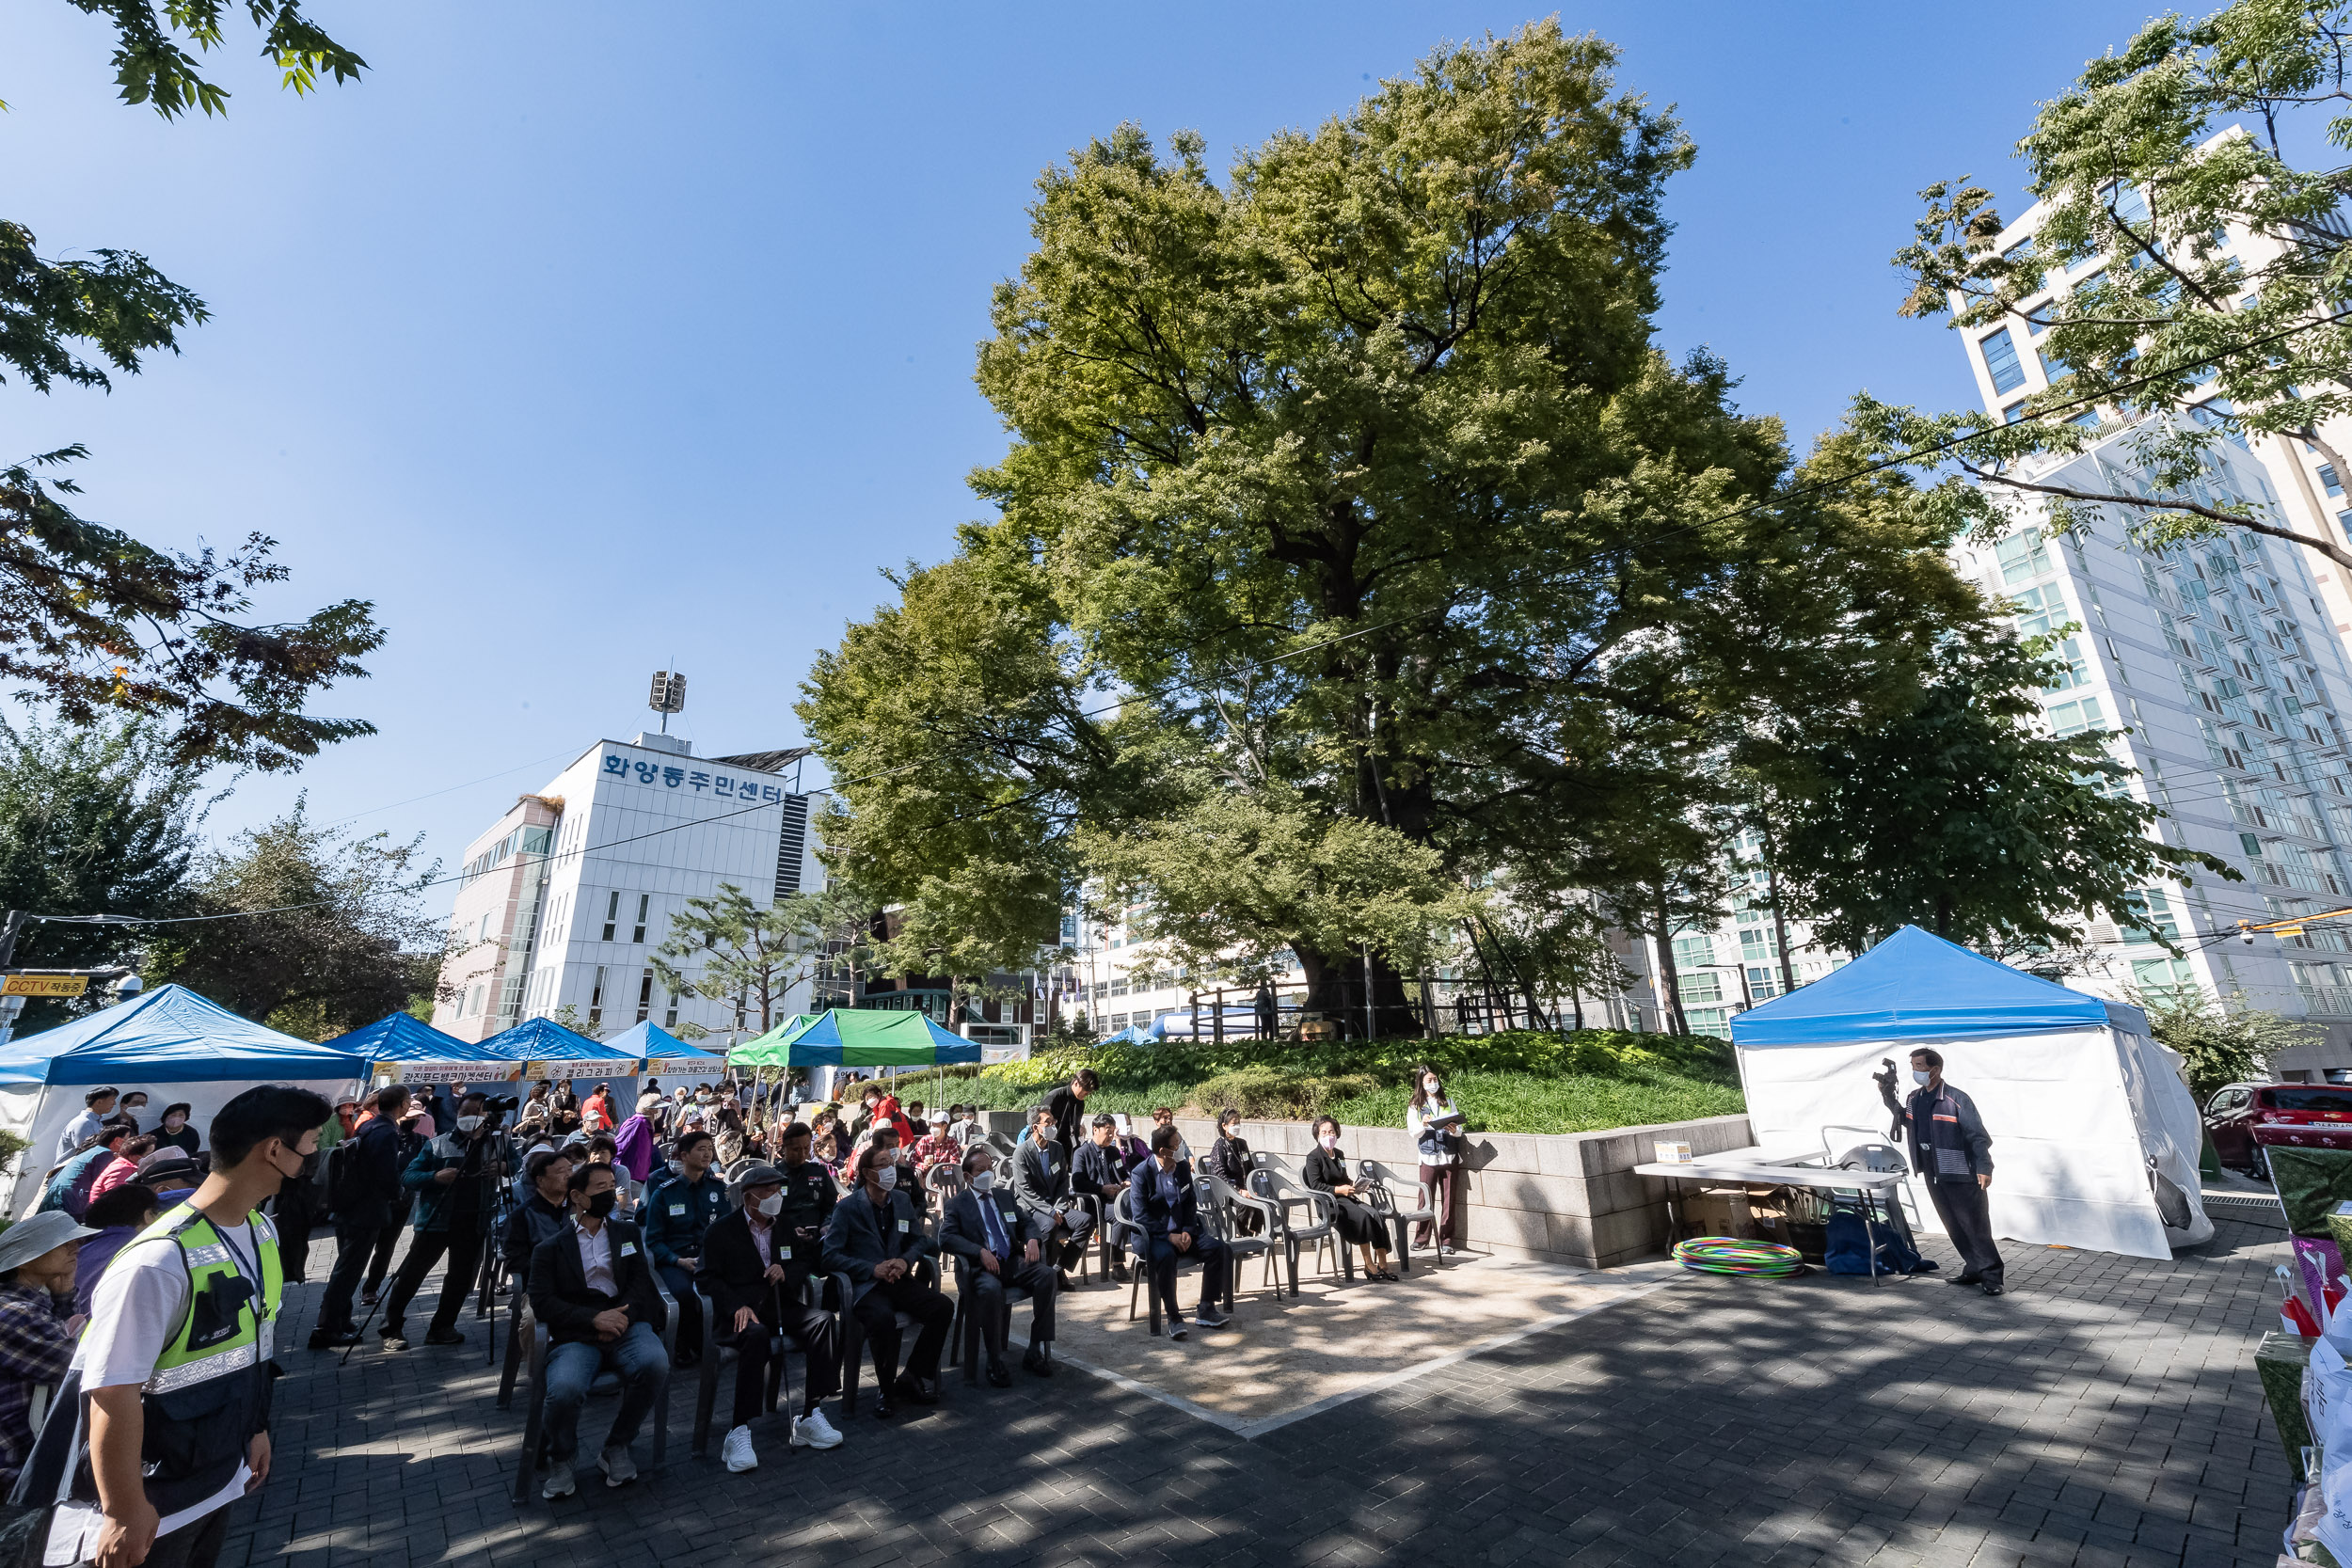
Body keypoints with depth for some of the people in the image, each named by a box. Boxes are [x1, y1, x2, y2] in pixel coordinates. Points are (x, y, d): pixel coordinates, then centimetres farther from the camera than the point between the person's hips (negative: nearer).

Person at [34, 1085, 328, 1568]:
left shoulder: (262, 1232, -3)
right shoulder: (159, 1263, -30)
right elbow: (114, 1395, -24)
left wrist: (256, 1429, 15)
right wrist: (125, 1513, -15)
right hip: (155, 1504, -7)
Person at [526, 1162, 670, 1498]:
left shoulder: (628, 1233, 17)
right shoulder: (550, 1248, 10)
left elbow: (640, 1281, 9)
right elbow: (542, 1303, -1)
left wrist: (621, 1316, -11)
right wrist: (594, 1318, -14)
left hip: (625, 1323, 1)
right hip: (577, 1335, -1)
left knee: (655, 1364, -29)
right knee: (564, 1388, -32)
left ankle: (616, 1448, -1)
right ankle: (560, 1461, 3)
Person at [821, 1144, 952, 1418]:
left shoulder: (901, 1200, 10)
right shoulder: (847, 1208, -6)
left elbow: (920, 1239, 16)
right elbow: (831, 1255, -10)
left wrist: (906, 1260, -7)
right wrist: (872, 1269, -18)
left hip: (899, 1280, 5)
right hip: (866, 1285, -5)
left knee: (943, 1307, -19)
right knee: (884, 1319, -36)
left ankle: (911, 1378, -1)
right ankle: (887, 1391, -10)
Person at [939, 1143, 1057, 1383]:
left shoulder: (1006, 1196, 20)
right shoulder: (956, 1204, 6)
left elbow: (1027, 1222, 19)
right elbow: (946, 1237, -9)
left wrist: (1033, 1239, -6)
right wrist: (981, 1252, -23)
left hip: (1013, 1262, 4)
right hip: (980, 1266, -4)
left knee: (1047, 1275, -22)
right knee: (991, 1289, -38)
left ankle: (1036, 1352, -13)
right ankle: (995, 1361, -20)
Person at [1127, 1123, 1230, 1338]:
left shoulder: (1183, 1168, 5)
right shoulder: (1141, 1173, -12)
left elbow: (1191, 1204, 11)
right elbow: (1140, 1215, -14)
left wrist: (1188, 1231, -6)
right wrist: (1168, 1236, -20)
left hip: (1182, 1231, 5)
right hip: (1155, 1235, -5)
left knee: (1216, 1247, -17)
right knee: (1165, 1256, -37)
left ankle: (1206, 1311, -6)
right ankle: (1173, 1317, -22)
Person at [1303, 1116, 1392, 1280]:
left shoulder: (1339, 1154, 19)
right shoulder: (1313, 1158, -5)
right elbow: (1315, 1185, -13)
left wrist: (1352, 1184, 8)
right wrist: (1338, 1189, -19)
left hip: (1346, 1197, 7)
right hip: (1329, 1202, -7)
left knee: (1375, 1214, -19)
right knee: (1363, 1216, -29)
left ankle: (1383, 1265, -18)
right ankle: (1369, 1266, -20)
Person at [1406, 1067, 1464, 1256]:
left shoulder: (1448, 1102, 11)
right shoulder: (1415, 1106, 6)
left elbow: (1459, 1130, 6)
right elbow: (1413, 1132, -1)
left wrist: (1454, 1130, -16)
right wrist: (1423, 1124, -20)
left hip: (1449, 1157, 1)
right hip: (1428, 1158, -1)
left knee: (1448, 1200, 3)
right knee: (1426, 1199, -1)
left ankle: (1446, 1240, 10)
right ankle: (1422, 1238, 11)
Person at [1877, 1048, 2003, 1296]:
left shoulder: (1956, 1099, -15)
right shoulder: (1914, 1099, 6)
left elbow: (1979, 1135, -14)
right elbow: (1904, 1118, 23)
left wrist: (1984, 1168, -21)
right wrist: (1888, 1096, 12)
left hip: (1961, 1176, -7)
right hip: (1933, 1175, 7)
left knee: (1975, 1226, 0)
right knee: (1953, 1227, 14)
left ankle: (1991, 1275, 11)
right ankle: (1974, 1269, 26)